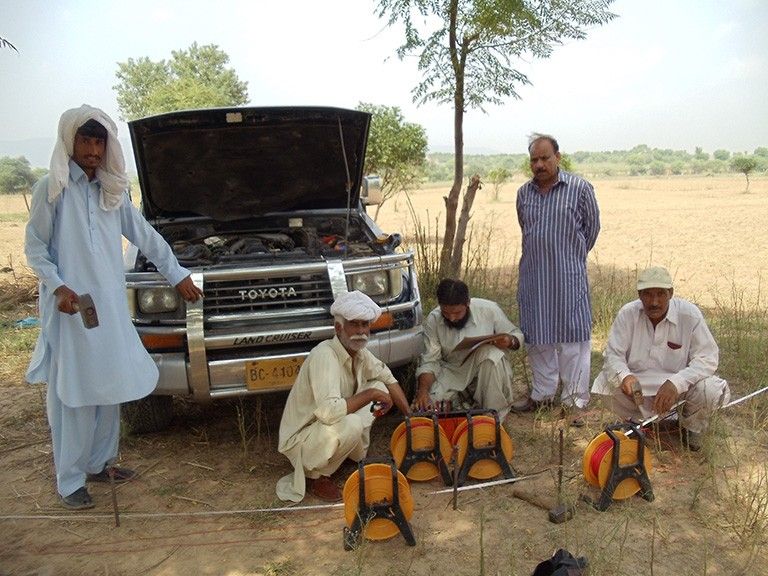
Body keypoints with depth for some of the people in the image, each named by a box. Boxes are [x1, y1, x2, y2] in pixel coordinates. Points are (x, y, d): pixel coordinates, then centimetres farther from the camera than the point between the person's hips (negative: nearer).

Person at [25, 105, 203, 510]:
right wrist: (58, 287, -17)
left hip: (111, 304, 6)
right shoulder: (51, 188, -4)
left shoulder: (113, 190, 12)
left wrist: (177, 275, 16)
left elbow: (146, 236, 16)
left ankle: (100, 462, 27)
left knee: (110, 386, 11)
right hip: (70, 307, -5)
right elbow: (34, 247, -3)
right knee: (73, 392, -2)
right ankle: (69, 480, 10)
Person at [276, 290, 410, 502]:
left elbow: (388, 379, 10)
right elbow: (328, 411, -41)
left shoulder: (360, 353, -4)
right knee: (351, 425, -36)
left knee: (380, 387, 1)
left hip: (327, 425, 8)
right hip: (300, 438, -8)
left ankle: (359, 455, 11)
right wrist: (371, 394, -29)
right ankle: (316, 475, -8)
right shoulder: (323, 356, -30)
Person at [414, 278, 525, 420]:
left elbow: (517, 335, -4)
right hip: (453, 373, 1)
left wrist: (510, 341, -29)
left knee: (492, 353, -35)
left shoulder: (489, 309, -17)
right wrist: (423, 391, -29)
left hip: (488, 369, -1)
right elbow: (429, 362, -11)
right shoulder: (433, 320, -13)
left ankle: (494, 414, -17)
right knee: (426, 404, -24)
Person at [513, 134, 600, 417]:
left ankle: (575, 399, 10)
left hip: (569, 277, -4)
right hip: (533, 276, 5)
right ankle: (543, 393, 26)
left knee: (571, 336, -1)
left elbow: (592, 226, 6)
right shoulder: (524, 193, 8)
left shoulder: (580, 188, -5)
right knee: (537, 338, 12)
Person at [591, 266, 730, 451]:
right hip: (639, 382, 1)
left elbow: (707, 357, -19)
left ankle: (692, 427, 8)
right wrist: (624, 375, -35)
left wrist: (676, 383, -34)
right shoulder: (628, 314, -13)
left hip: (679, 386, -1)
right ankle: (639, 422, 6)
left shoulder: (689, 314, -17)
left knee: (709, 391, -30)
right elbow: (613, 354, -12)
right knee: (609, 382, -27)